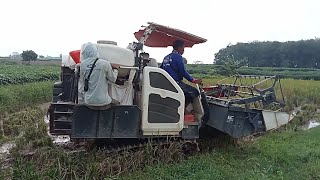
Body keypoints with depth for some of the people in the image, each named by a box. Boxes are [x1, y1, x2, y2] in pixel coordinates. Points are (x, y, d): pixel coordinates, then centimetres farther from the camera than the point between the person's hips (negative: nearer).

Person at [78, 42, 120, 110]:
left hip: (89, 102, 3)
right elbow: (113, 79, 2)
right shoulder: (105, 64, -11)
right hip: (103, 103, -2)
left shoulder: (82, 65, -3)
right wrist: (115, 69, 21)